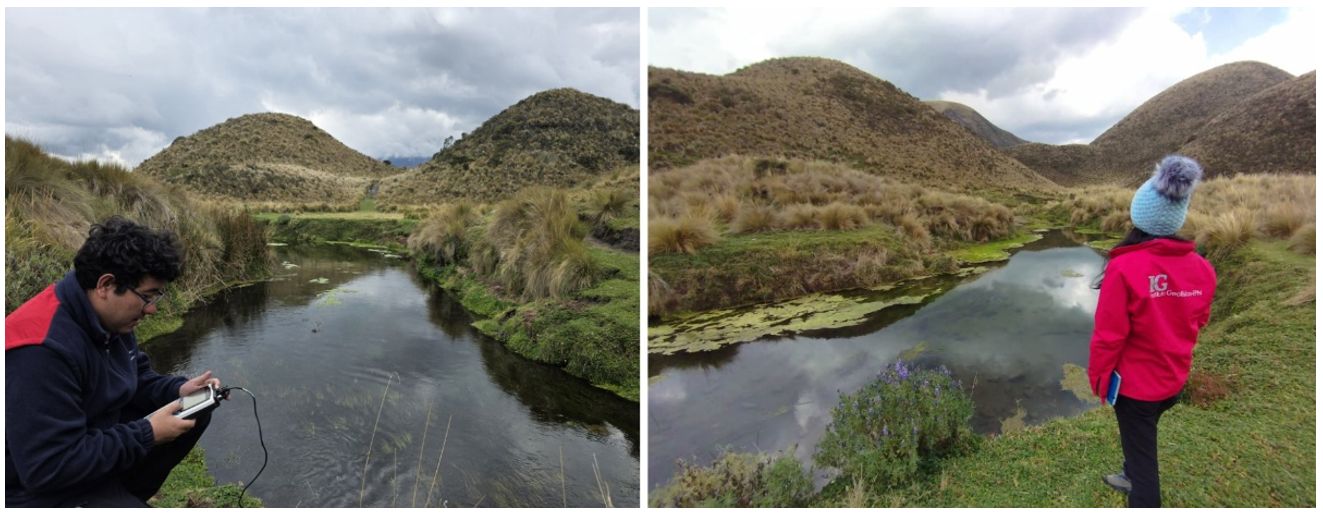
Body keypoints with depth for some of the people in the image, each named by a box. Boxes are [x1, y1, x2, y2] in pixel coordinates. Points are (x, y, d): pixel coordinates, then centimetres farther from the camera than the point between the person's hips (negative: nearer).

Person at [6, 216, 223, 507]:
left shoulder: (109, 318, -3)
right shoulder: (43, 350, -29)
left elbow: (135, 379, 13)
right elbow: (48, 469, -29)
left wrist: (178, 390, -6)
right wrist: (146, 435, -23)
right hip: (42, 486, -9)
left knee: (195, 415, 2)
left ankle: (125, 493, 7)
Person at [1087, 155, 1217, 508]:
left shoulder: (1124, 267, -27)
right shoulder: (1202, 268, -9)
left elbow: (1108, 335, -21)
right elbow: (1197, 323, 7)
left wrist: (1097, 376, -6)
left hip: (1135, 381, -6)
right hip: (1175, 380, 6)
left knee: (1141, 447, 8)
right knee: (1143, 434, 29)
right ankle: (1131, 478, 53)